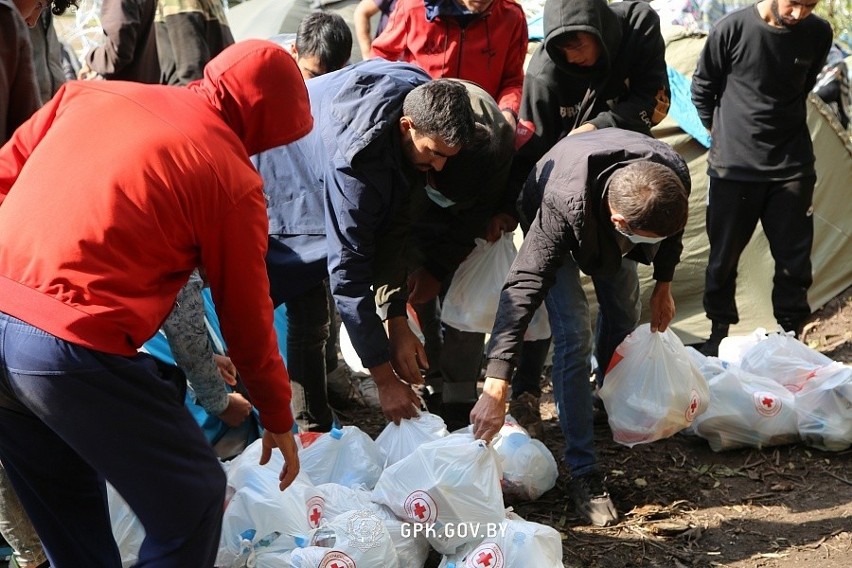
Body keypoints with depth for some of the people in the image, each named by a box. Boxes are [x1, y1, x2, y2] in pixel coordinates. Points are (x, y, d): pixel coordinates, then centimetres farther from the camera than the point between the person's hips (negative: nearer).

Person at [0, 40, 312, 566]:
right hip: (74, 349, -7)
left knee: (66, 505, 27)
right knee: (192, 500, 12)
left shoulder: (90, 92, 14)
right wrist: (278, 418, 19)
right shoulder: (232, 178, -2)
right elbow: (246, 316, 6)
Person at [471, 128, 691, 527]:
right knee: (574, 335, -18)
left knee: (624, 314, 14)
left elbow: (670, 229, -9)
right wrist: (495, 388, -57)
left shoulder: (674, 177, -35)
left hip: (611, 235, 5)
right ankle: (583, 471, -11)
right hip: (562, 233, -5)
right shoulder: (563, 206, -49)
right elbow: (522, 289, -52)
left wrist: (663, 285, 3)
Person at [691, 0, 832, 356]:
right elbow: (702, 90, 1)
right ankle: (718, 334, 24)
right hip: (734, 167, -2)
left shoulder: (817, 34, -4)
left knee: (794, 261, 5)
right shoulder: (733, 29, -14)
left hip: (791, 169, 2)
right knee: (723, 258, 7)